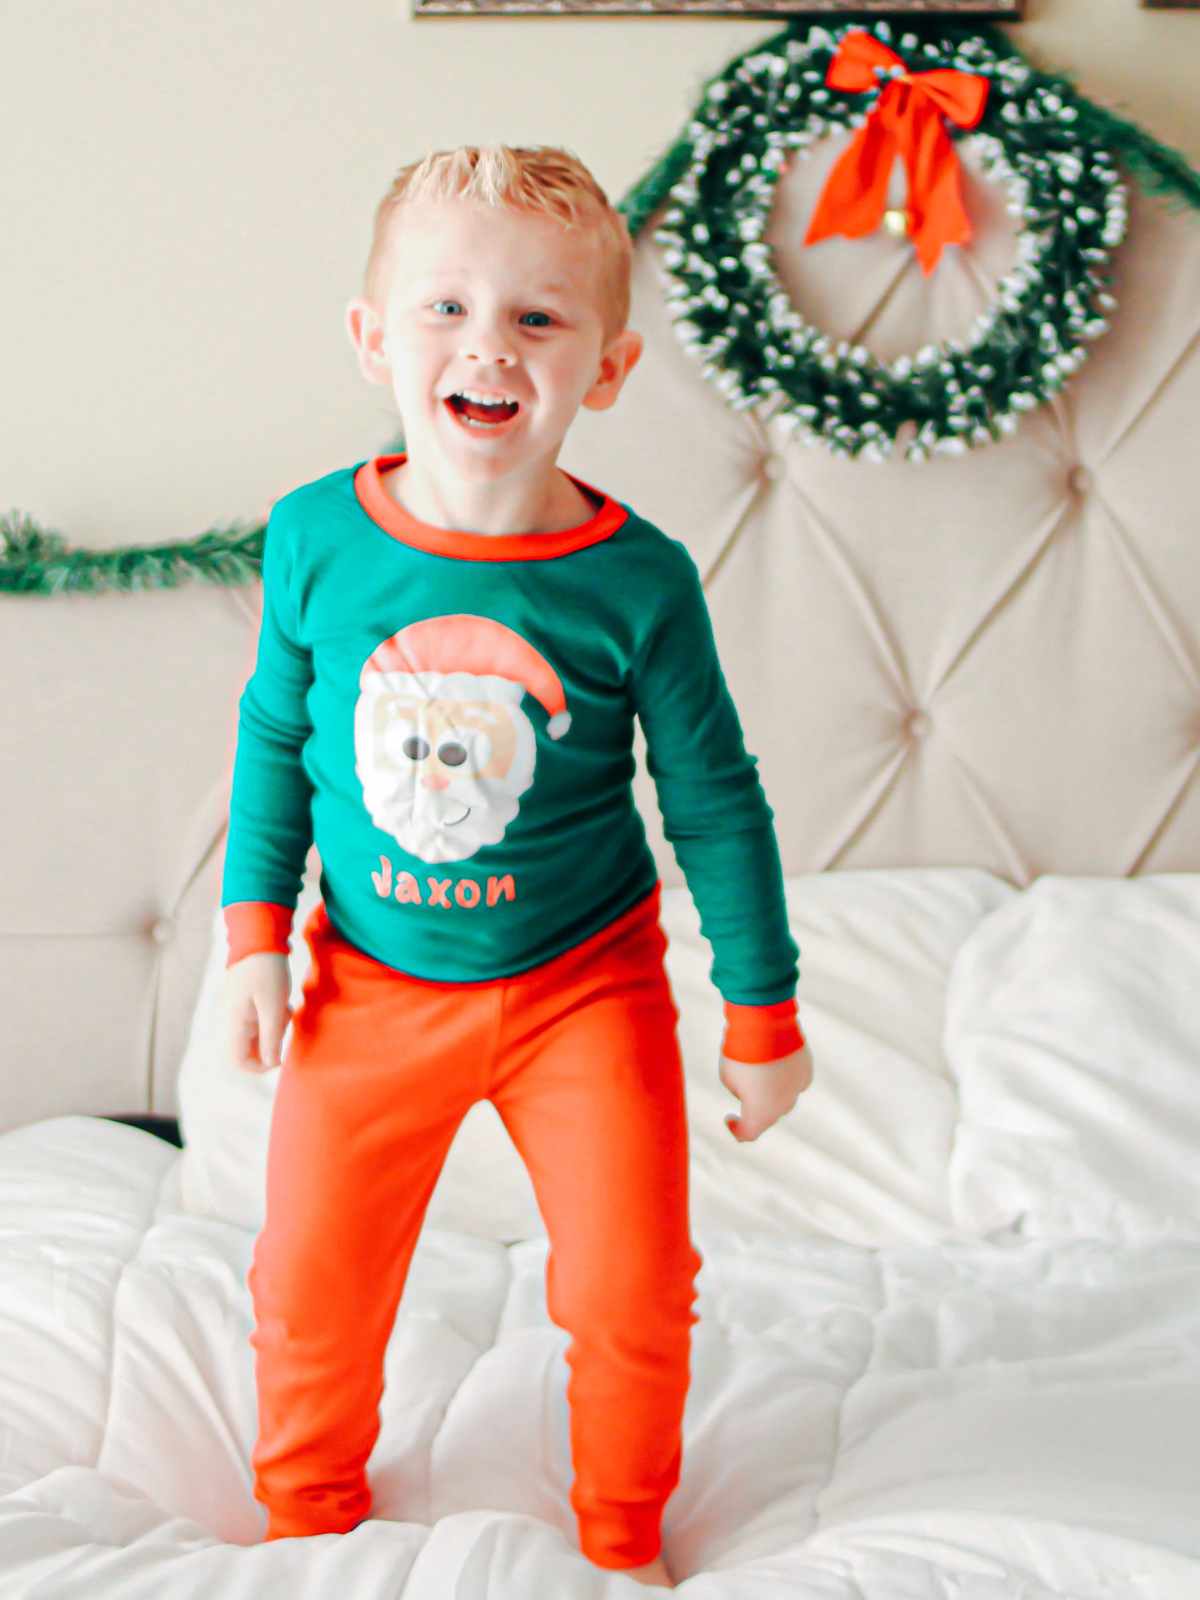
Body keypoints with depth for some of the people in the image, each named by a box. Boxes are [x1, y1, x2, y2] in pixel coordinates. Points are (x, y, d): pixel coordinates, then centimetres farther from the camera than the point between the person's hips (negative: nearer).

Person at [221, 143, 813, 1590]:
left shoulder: (637, 578, -17)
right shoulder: (316, 538, -12)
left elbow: (717, 802, -6)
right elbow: (275, 734, 4)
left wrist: (763, 1013, 0)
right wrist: (255, 931, 3)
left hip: (583, 983, -1)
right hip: (371, 985, 2)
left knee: (631, 1295, 2)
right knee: (308, 1292, 9)